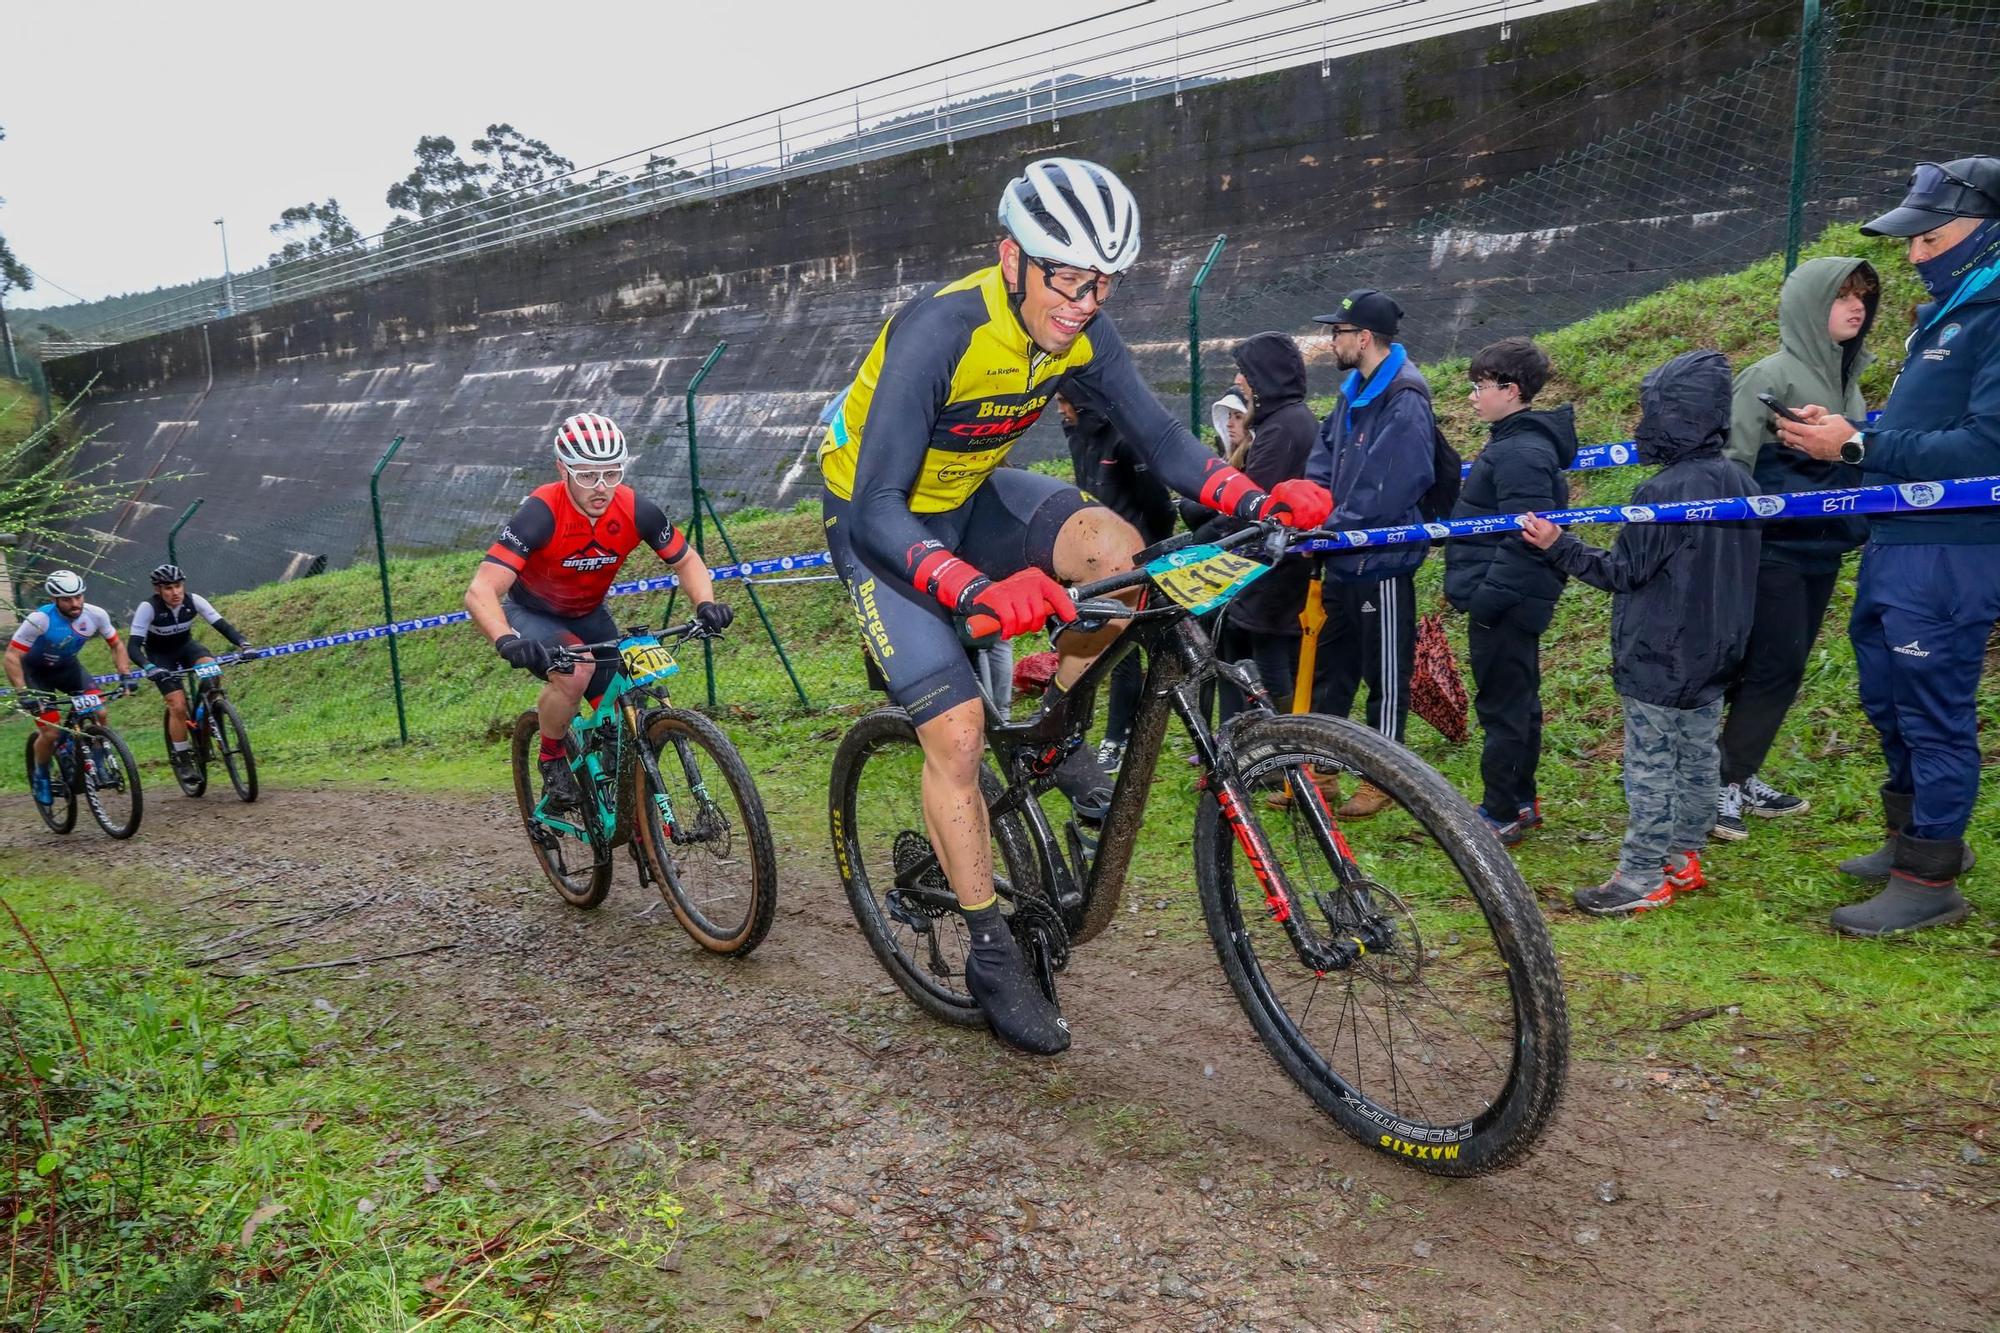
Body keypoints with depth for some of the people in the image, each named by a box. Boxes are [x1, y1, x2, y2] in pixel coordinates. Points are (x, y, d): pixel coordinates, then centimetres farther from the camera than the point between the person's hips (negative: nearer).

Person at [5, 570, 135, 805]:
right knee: (50, 732, -13)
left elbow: (116, 644, -6)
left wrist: (125, 674, -20)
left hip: (67, 666, 3)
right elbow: (12, 656, -29)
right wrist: (21, 692, -38)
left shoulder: (95, 615, -21)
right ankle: (40, 775, 15)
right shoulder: (39, 620, -32)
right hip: (35, 672, -3)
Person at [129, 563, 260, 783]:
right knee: (178, 706, -17)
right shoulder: (148, 608, -29)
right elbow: (134, 646, -32)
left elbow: (222, 625, -26)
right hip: (160, 655, -2)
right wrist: (148, 668, -51)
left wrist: (244, 645, -43)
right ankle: (180, 758, 0)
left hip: (186, 645, 2)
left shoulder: (193, 600, -22)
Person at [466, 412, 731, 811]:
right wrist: (507, 641, -58)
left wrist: (705, 603, -25)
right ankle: (552, 759, -6)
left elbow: (686, 559, -5)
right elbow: (480, 592, -39)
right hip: (530, 613, -4)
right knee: (573, 671, -34)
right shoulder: (540, 513, -33)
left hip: (588, 615, 4)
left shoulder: (636, 511, -23)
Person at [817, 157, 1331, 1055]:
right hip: (882, 523, -5)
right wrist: (976, 593, -56)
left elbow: (1159, 438, -11)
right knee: (958, 732, -15)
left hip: (970, 497, 5)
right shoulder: (940, 331, -32)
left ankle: (1055, 716, 5)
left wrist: (1261, 501, -29)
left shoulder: (1078, 331, -14)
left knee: (1117, 551, -23)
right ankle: (993, 961, 1)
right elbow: (876, 508, -39)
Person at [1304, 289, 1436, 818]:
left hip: (1381, 561, -9)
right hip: (1343, 559, 9)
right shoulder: (1352, 391, 10)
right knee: (1329, 666, 15)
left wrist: (1328, 531, -20)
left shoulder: (1405, 402, -18)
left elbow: (1384, 491, -25)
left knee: (1385, 674, 6)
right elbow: (1324, 459, 11)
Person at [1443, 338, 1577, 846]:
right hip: (1510, 600, 11)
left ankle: (1501, 816, 7)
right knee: (1518, 701, 17)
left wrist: (1485, 596, -23)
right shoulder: (1514, 442, 13)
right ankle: (1521, 801, 29)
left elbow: (1524, 539, -26)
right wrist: (1476, 590, 18)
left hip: (1504, 606, -11)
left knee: (1502, 705, -2)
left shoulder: (1523, 452, -20)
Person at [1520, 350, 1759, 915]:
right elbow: (1734, 568, 13)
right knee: (1699, 757, 16)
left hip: (1658, 659, -8)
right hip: (1716, 655, 8)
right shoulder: (1740, 482, 4)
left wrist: (1558, 546, -12)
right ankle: (1684, 858, 28)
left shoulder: (1663, 492, -21)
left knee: (1650, 768, -1)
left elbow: (1625, 571, -16)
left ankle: (1643, 879, 6)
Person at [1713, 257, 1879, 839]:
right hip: (1773, 550, -8)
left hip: (1821, 552, 8)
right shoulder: (1771, 376, -10)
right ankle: (1722, 783, 3)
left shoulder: (1846, 379, 14)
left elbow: (1856, 466, 22)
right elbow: (1731, 464, -14)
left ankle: (1742, 777, 20)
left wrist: (1858, 528, 18)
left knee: (1783, 670, 11)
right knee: (1773, 669, -7)